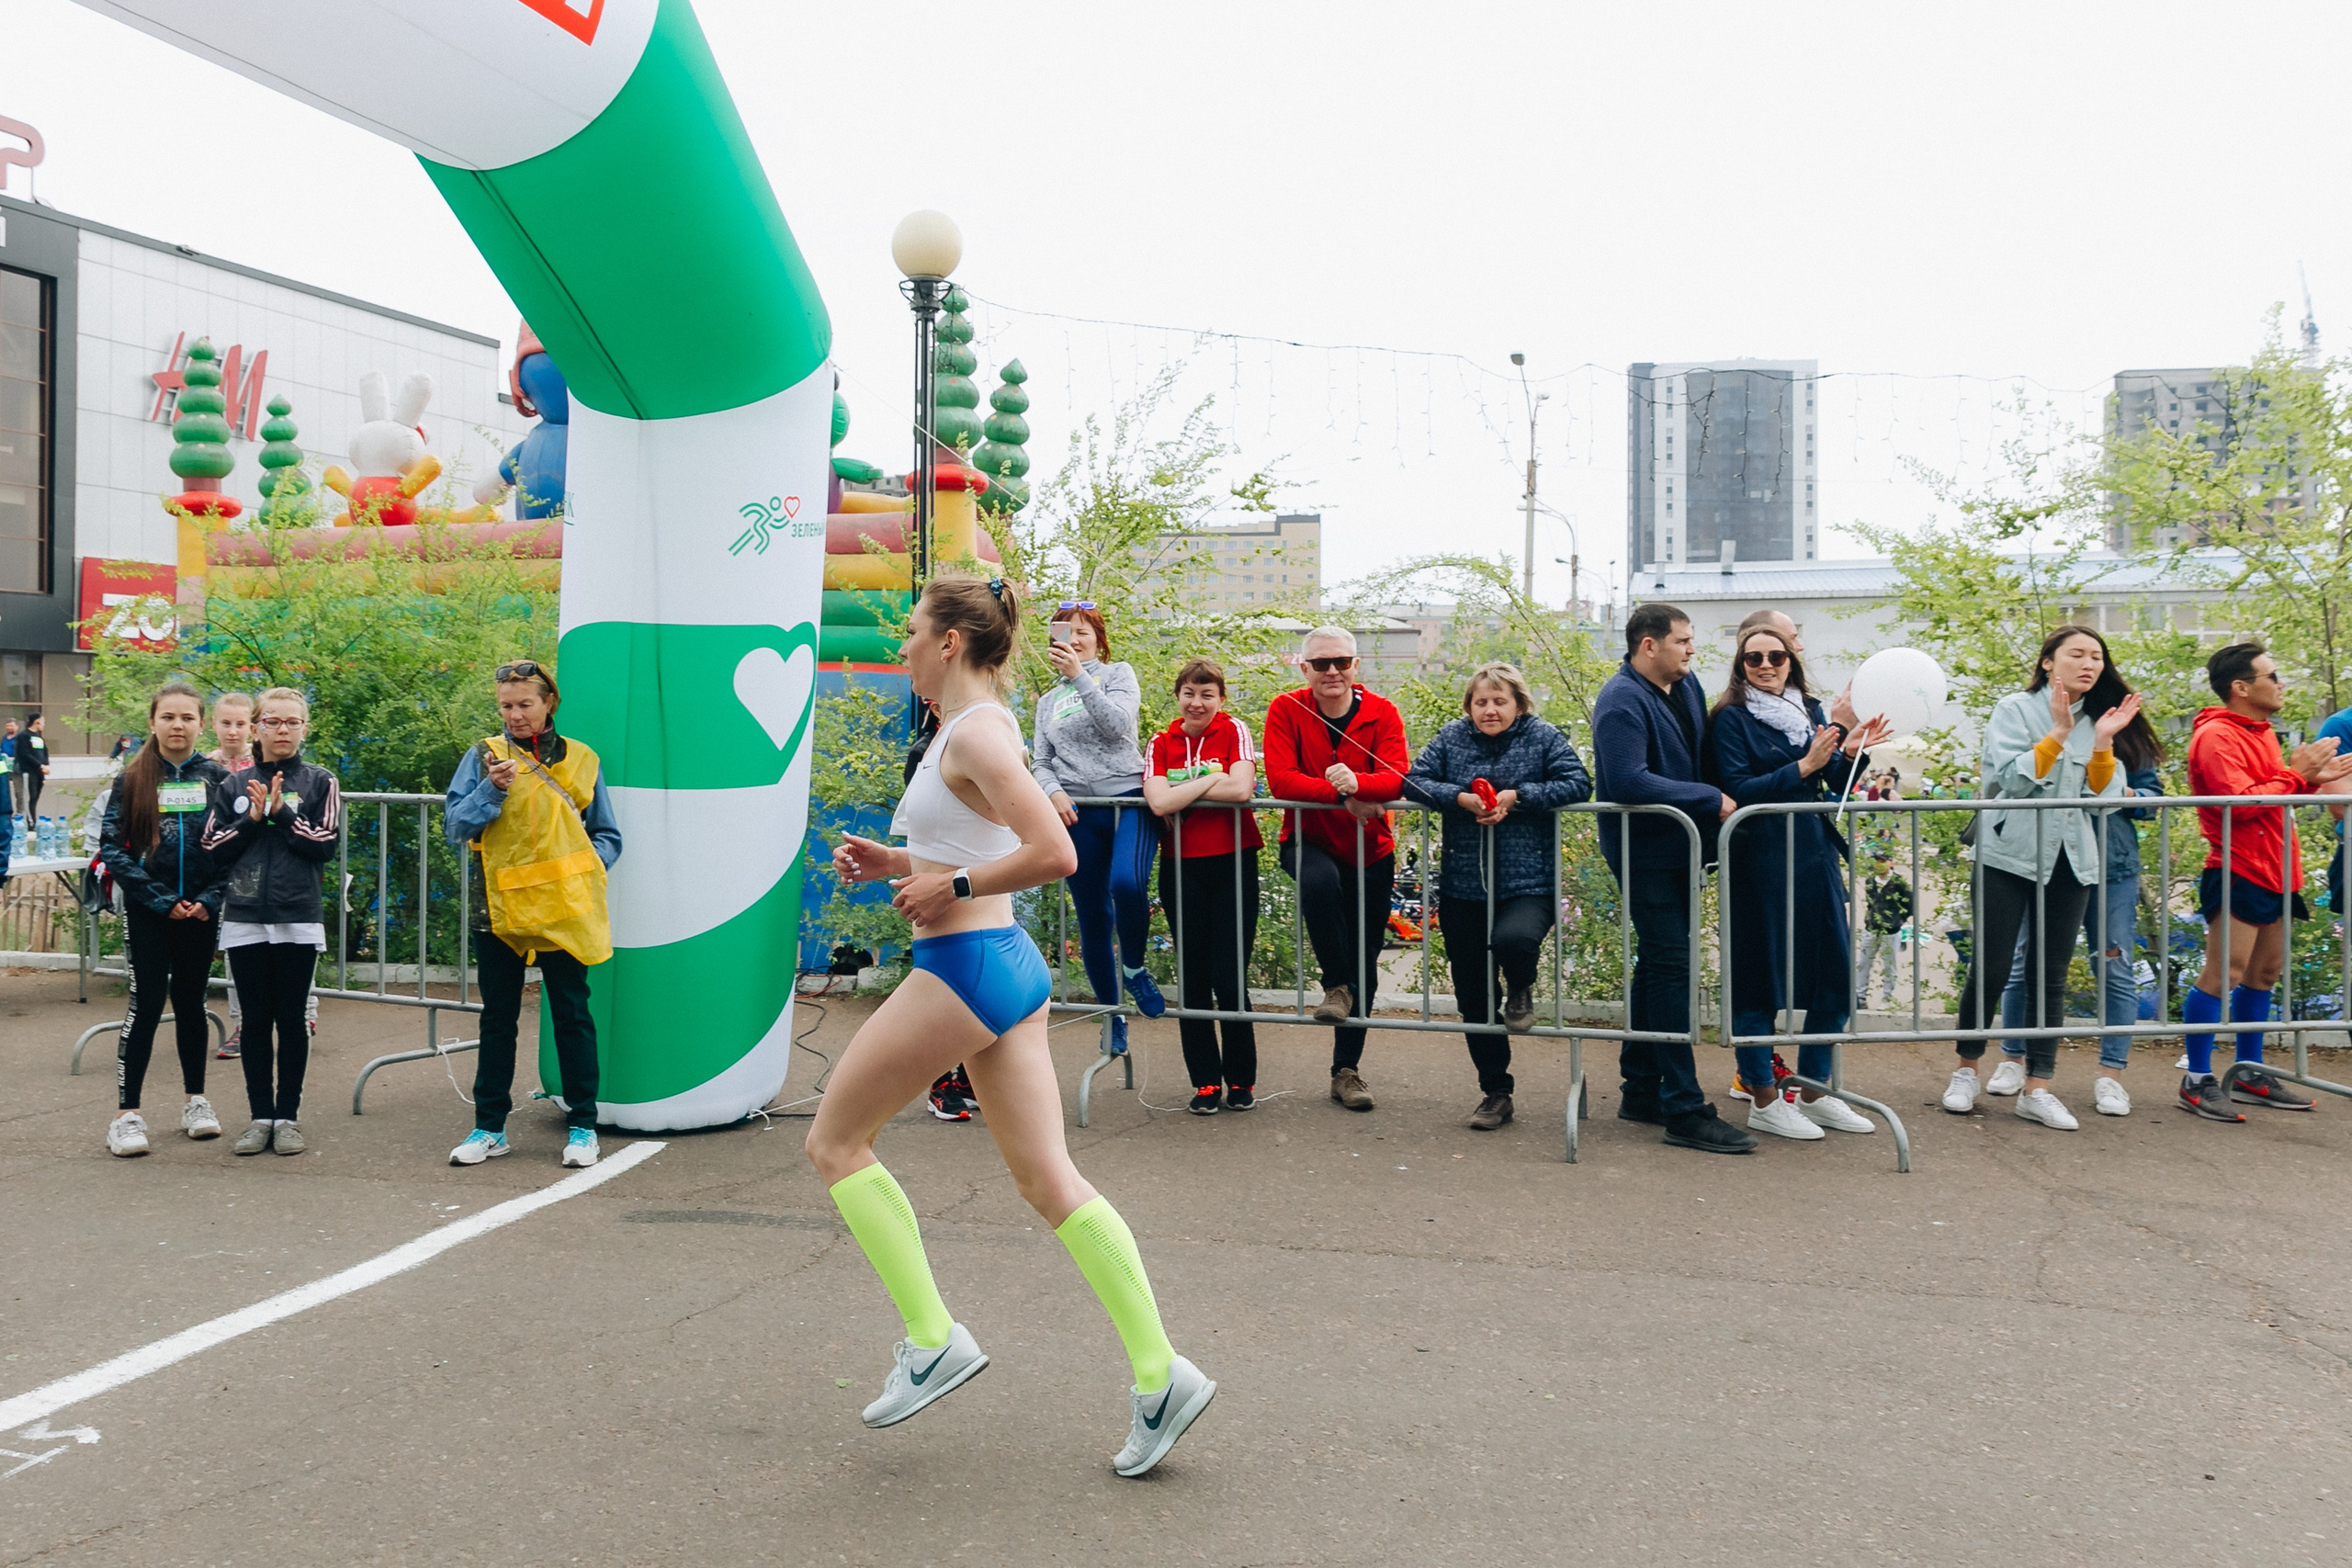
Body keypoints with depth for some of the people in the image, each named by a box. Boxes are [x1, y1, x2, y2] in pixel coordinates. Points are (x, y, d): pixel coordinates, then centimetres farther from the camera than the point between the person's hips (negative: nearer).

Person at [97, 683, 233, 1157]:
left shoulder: (217, 778, 2)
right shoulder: (132, 780, -1)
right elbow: (111, 847, -4)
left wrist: (210, 899, -9)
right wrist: (161, 899, -10)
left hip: (201, 911, 2)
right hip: (147, 913, -2)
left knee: (190, 1001, 12)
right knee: (148, 1003, -7)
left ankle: (196, 1099, 24)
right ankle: (126, 1113, 0)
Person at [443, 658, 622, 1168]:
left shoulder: (581, 760, 7)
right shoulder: (483, 755, 5)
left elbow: (607, 835, 12)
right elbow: (455, 828, -1)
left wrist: (590, 865, -7)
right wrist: (493, 788, -15)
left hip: (563, 909, 0)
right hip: (500, 908, 0)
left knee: (572, 1015, 3)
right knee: (498, 1018, 9)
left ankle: (582, 1126, 13)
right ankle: (489, 1127, 19)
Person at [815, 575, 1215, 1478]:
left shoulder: (974, 734, -14)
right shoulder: (979, 727, 16)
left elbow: (1054, 854, -25)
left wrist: (952, 886, -16)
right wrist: (896, 863, 14)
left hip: (963, 967, -10)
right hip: (1009, 964, 10)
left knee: (834, 1141, 7)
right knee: (1046, 1176, 6)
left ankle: (933, 1340, 9)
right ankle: (1160, 1377, 4)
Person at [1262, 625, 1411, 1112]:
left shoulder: (1382, 713, -7)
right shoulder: (1286, 710, -8)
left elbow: (1397, 777, -20)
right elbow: (1280, 779, -20)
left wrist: (1357, 782, -41)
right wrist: (1342, 796, -29)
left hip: (1370, 850, 2)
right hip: (1308, 839, -2)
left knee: (1365, 962, 6)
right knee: (1320, 882, -38)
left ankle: (1346, 1070, 21)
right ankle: (1336, 986, -13)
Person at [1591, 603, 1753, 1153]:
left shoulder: (1688, 686, 10)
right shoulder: (1622, 702, -17)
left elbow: (1703, 756, 22)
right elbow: (1627, 782, -28)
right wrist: (1709, 799, -22)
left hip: (1680, 849, 9)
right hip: (1645, 853, -9)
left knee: (1658, 965, 14)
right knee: (1670, 968, -8)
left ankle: (1642, 1090, 25)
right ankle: (1685, 1111, -5)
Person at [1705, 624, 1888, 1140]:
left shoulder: (1811, 710, 13)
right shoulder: (1731, 718, -5)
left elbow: (1834, 786, 14)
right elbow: (1737, 789, -14)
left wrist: (1850, 752, -5)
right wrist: (1803, 768, -19)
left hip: (1816, 857, 6)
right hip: (1759, 860, -6)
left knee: (1833, 972, 8)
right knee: (1758, 976, 0)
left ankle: (1814, 1092, 22)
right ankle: (1764, 1101, 10)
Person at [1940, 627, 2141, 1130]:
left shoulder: (2097, 720, 13)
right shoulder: (2016, 709, -1)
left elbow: (2102, 796, 4)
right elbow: (2007, 779, -13)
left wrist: (2103, 742, -8)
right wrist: (2058, 735, -16)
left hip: (2070, 861, 5)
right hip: (2008, 855, -4)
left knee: (2052, 975, 3)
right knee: (1989, 968, -2)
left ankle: (2036, 1089, 7)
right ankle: (1966, 1071, 15)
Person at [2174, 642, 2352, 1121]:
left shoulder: (2259, 732, 19)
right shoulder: (2216, 736, -13)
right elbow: (2240, 802, -22)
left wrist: (2313, 779, 10)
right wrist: (2295, 774, -12)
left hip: (2273, 875, 10)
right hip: (2238, 874, -10)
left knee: (2264, 974, 13)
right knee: (2224, 975, -10)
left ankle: (2249, 1074, 21)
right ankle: (2197, 1081, -5)